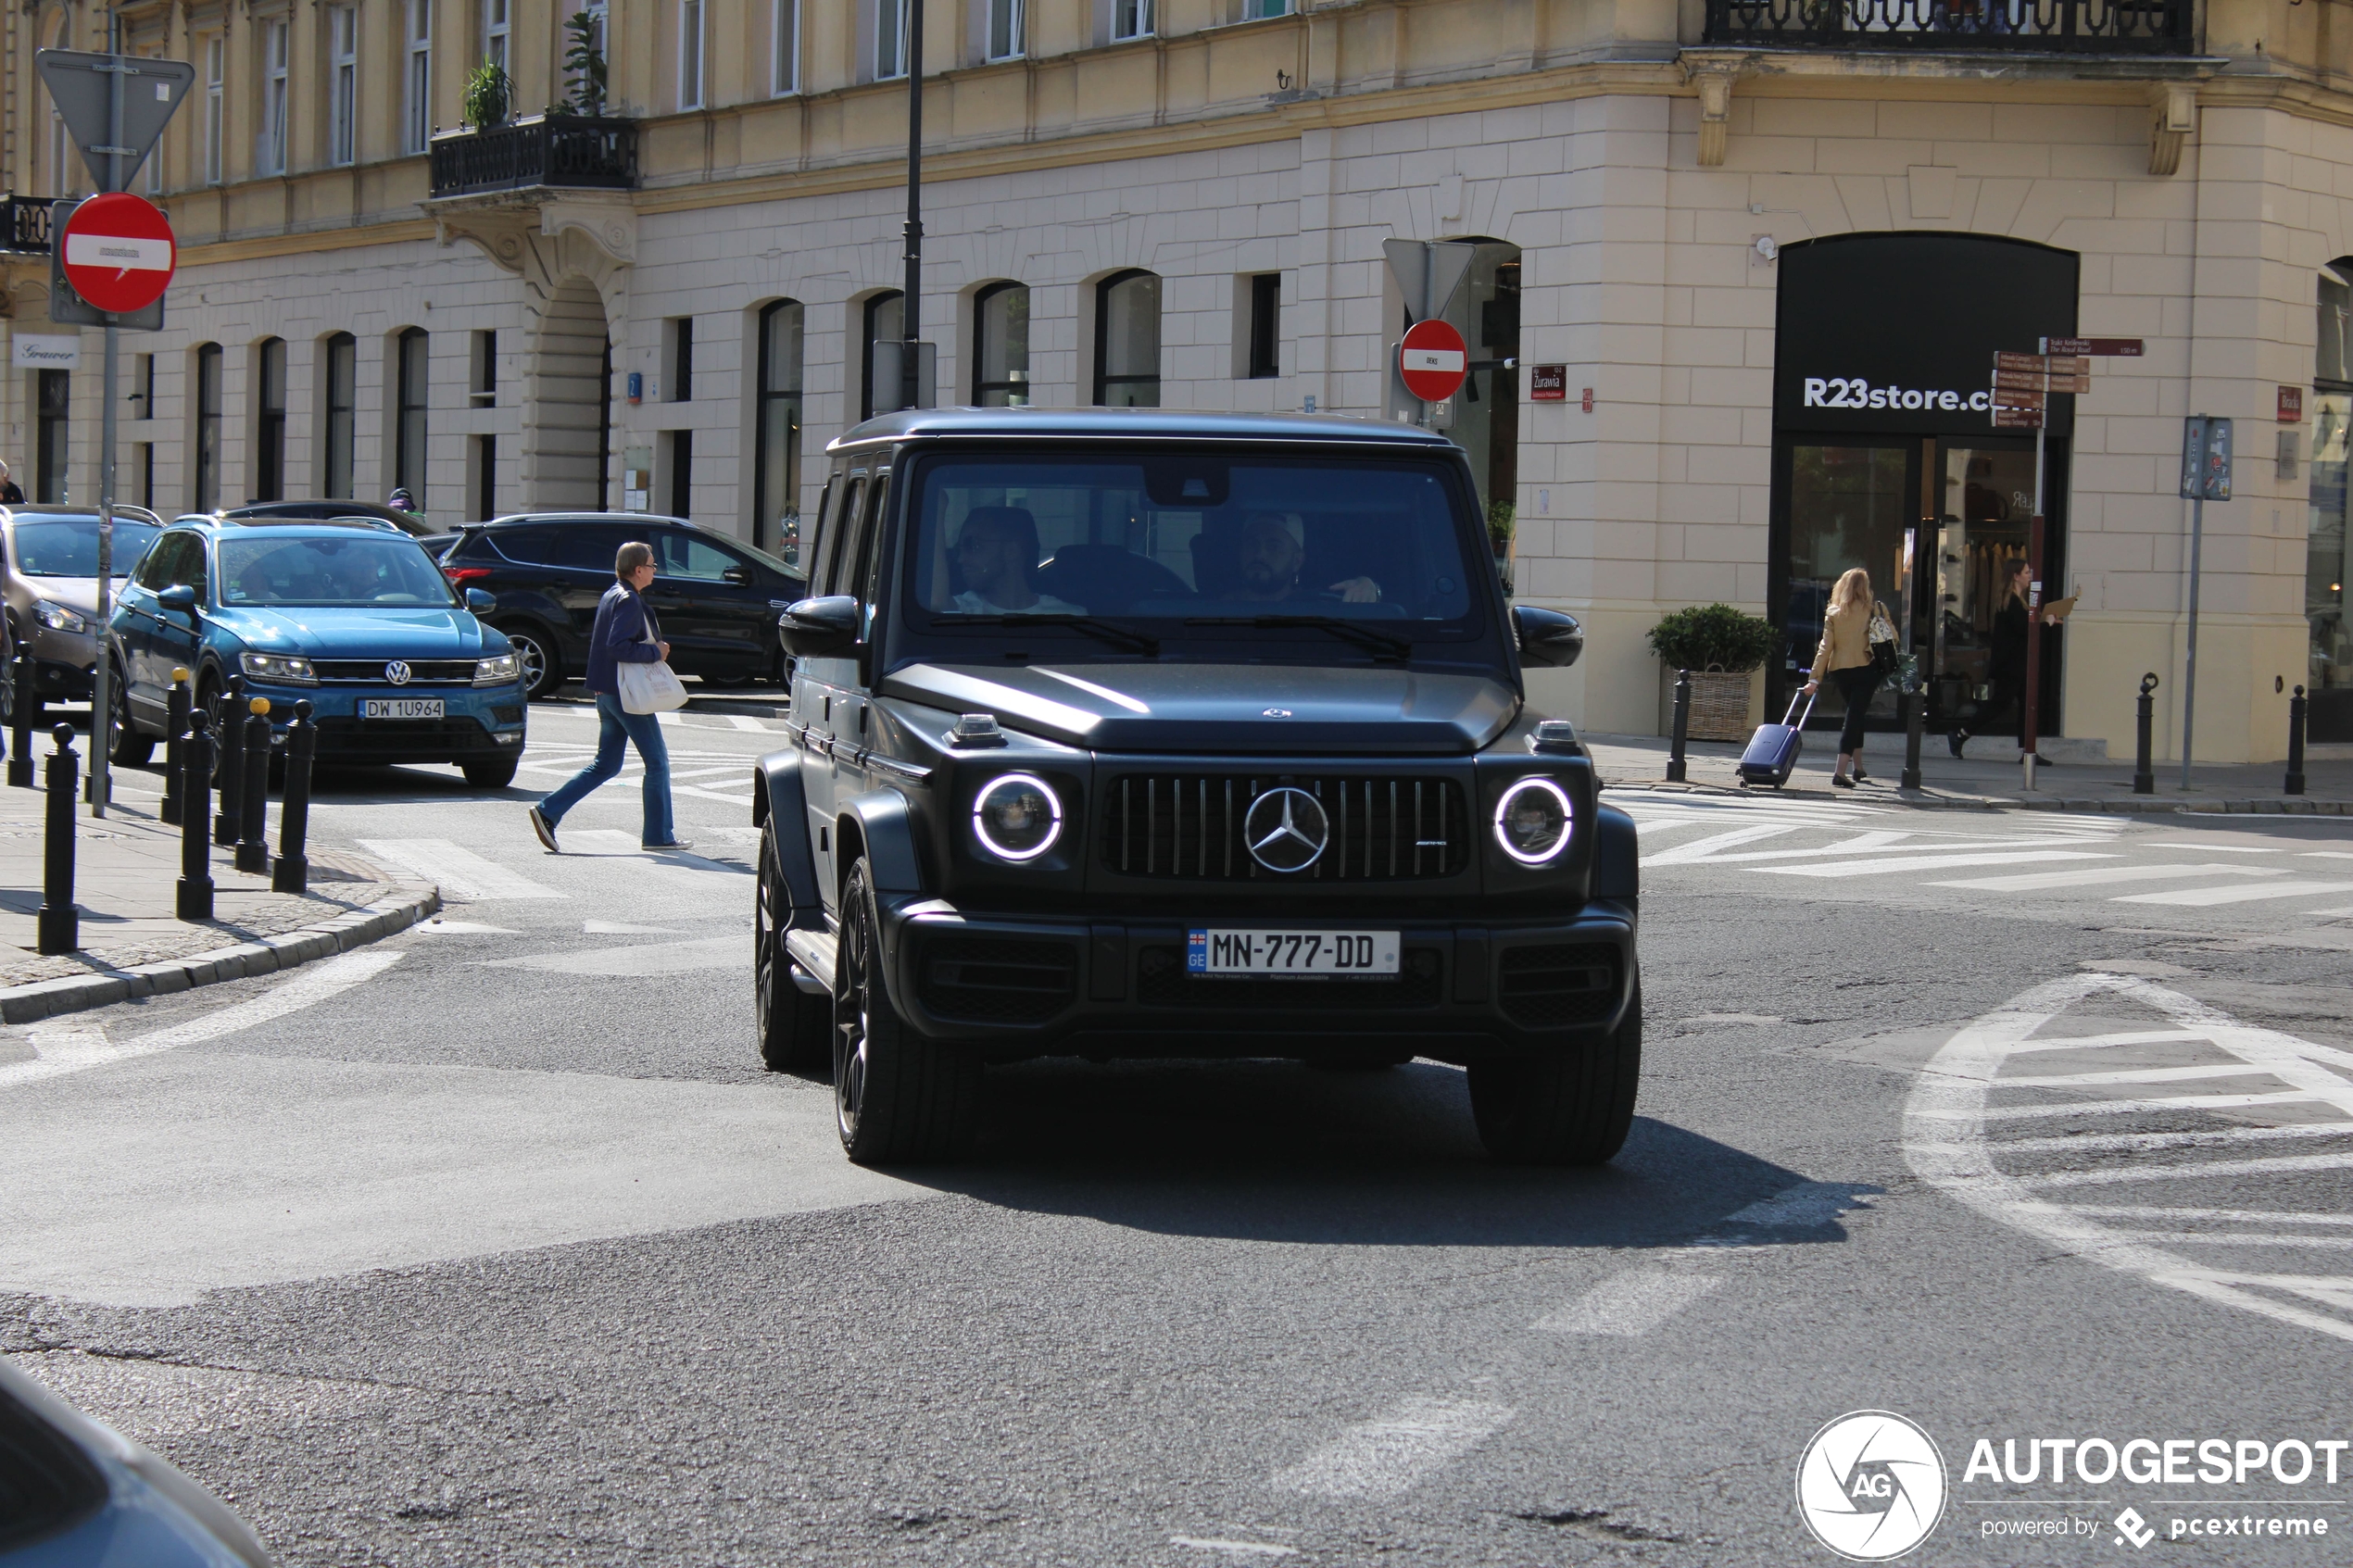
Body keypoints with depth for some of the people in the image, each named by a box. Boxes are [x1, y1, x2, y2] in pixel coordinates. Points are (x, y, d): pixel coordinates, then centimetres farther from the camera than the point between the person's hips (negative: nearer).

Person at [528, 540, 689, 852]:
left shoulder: (611, 596, 14)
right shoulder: (629, 601, -16)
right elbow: (618, 647, -25)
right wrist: (655, 652, -17)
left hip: (608, 693, 10)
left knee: (606, 765, 13)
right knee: (657, 761, 2)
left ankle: (548, 812, 4)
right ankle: (658, 835, 7)